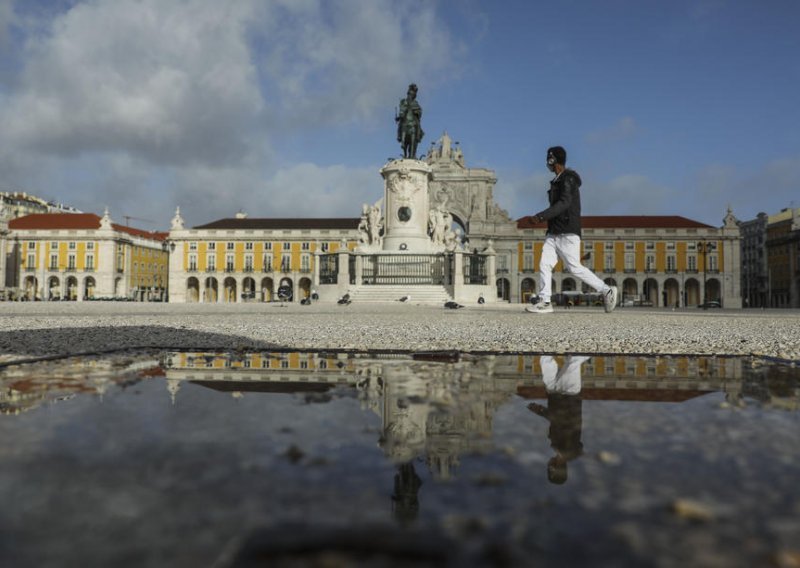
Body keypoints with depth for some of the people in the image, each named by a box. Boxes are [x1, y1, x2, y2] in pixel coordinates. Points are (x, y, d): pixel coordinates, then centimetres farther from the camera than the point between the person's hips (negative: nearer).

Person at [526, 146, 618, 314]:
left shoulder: (568, 179, -9)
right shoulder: (557, 181, 19)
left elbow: (564, 203, -22)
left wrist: (543, 215, -30)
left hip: (567, 233, -9)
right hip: (554, 233, 9)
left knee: (574, 268, -10)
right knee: (544, 264, -3)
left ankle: (607, 291, 2)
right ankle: (544, 302, -5)